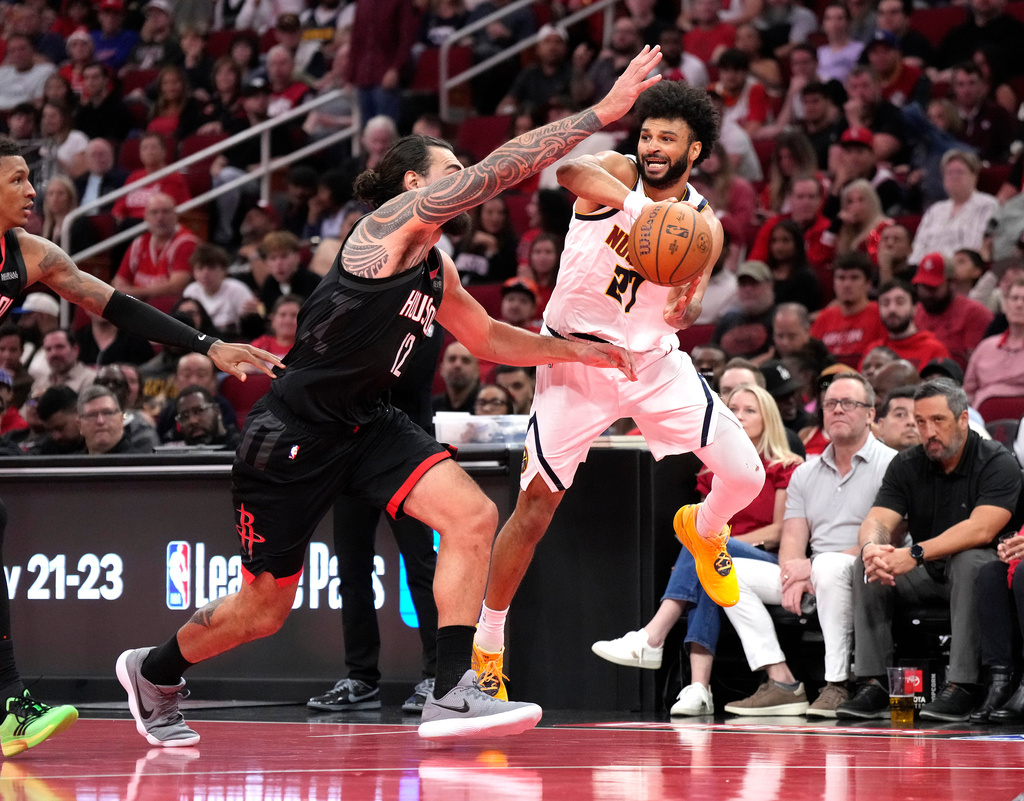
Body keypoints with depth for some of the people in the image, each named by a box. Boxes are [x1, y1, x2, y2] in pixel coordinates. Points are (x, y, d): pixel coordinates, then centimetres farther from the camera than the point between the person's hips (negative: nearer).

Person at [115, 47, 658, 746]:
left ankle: (452, 694, -16)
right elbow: (498, 170, -23)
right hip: (293, 432, -8)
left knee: (473, 516, -16)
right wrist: (603, 112, -24)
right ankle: (154, 673, 33)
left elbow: (487, 336, 27)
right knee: (265, 607, 4)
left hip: (365, 425, 8)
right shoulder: (391, 222, -15)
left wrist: (574, 351, 16)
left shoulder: (436, 268, 10)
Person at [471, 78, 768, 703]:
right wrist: (634, 205, -49)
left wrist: (688, 306, -27)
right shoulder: (616, 174, -10)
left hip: (652, 361, 3)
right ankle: (486, 647, 5)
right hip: (575, 356, -3)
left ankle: (702, 529, 33)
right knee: (537, 504, -8)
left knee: (747, 474, -6)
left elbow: (688, 310, -2)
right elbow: (569, 169, -34)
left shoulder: (704, 225, -1)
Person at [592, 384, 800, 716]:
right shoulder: (714, 473, 21)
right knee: (702, 581, -34)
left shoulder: (785, 470, 7)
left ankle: (649, 640, -47)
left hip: (769, 563, -4)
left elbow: (782, 532, -1)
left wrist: (722, 541, -10)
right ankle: (698, 687, -50)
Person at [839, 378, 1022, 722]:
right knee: (870, 563, -18)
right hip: (928, 577, 5)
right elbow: (877, 521, -7)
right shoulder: (907, 465, 4)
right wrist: (873, 547, -34)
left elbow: (981, 530, -27)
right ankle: (872, 685, -21)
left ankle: (960, 687, -37)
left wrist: (915, 554, -37)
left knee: (969, 560, -36)